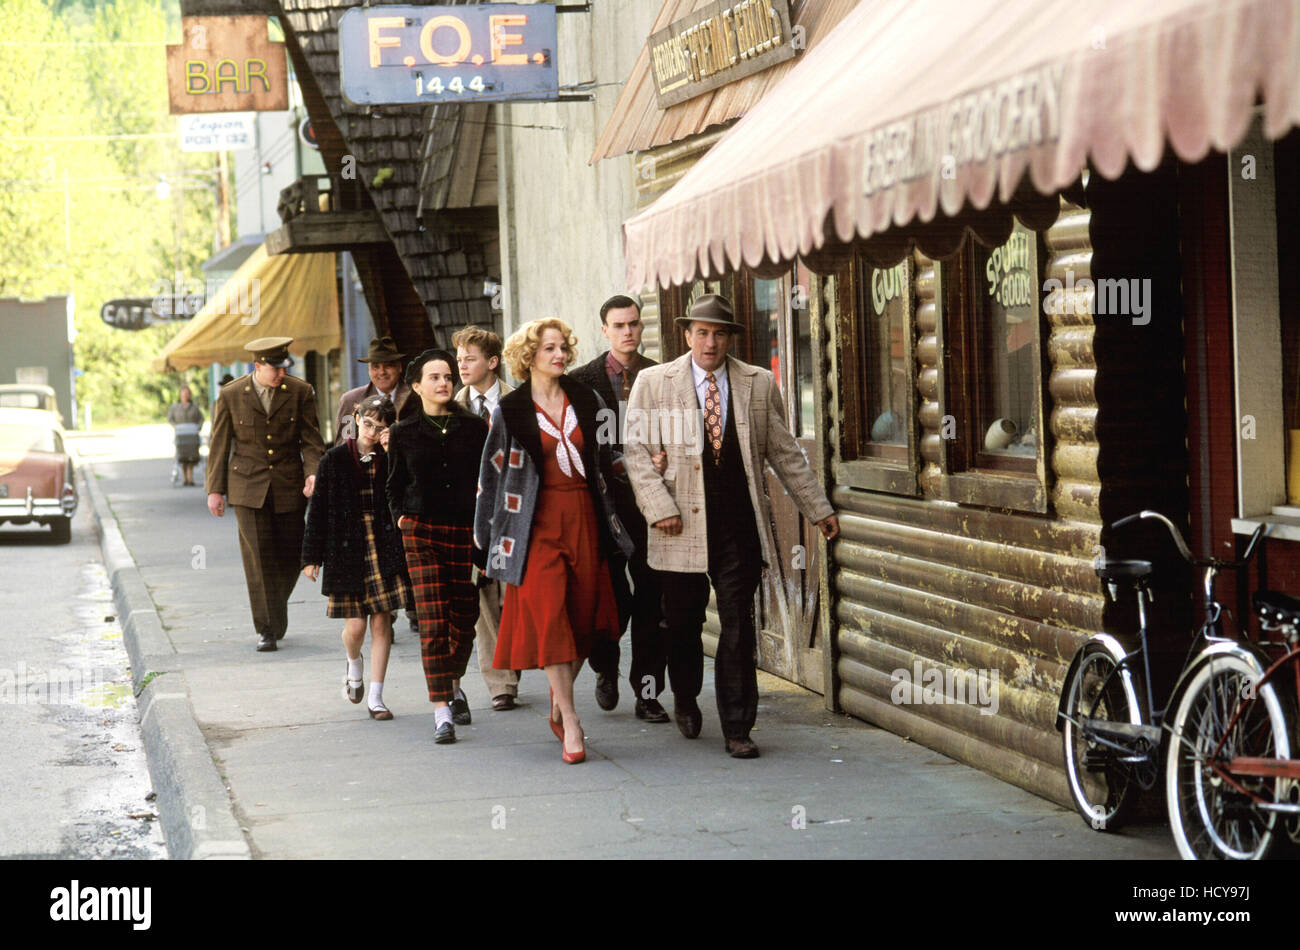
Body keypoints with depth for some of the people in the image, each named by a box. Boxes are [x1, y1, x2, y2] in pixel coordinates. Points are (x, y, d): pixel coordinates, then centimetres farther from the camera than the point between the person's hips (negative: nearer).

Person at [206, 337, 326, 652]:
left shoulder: (300, 392, 1)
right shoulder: (231, 395, -1)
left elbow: (311, 438, 1)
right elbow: (219, 445, 5)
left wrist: (313, 472, -16)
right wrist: (216, 489, 3)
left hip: (289, 485, 2)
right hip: (248, 486, -2)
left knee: (289, 555, 5)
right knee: (259, 557, -6)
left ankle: (275, 612, 30)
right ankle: (266, 629, -3)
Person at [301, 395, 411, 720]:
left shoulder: (391, 459, 3)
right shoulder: (335, 460, 1)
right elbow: (318, 510, 4)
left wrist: (392, 453, -16)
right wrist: (311, 556, 3)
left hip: (384, 551, 1)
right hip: (348, 551, -1)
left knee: (382, 621, 0)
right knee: (355, 625, -3)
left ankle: (375, 697, 9)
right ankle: (353, 664, 33)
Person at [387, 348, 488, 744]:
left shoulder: (473, 426, 5)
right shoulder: (404, 432, 6)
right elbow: (395, 485, 17)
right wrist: (402, 517, 4)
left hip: (466, 530, 1)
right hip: (422, 531, -1)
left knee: (465, 619, 7)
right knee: (433, 620, -10)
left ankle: (453, 684, 35)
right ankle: (442, 711, -12)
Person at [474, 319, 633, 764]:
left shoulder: (587, 402, 9)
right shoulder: (510, 410, 1)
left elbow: (605, 462, 15)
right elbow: (491, 474, 5)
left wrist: (608, 518, 11)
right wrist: (486, 532, 6)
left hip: (584, 518, 3)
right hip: (537, 521, -3)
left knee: (582, 615, 3)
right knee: (548, 616, -11)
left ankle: (558, 706, 20)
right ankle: (570, 723, -10)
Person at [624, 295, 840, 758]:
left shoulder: (759, 384, 9)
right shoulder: (653, 382, 4)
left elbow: (784, 452, 14)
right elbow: (637, 451, 1)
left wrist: (818, 508, 13)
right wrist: (659, 506, -11)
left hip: (740, 527, 1)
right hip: (683, 525, -1)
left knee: (738, 625, -2)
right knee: (682, 622, 10)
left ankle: (737, 728, 4)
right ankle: (685, 699, 37)